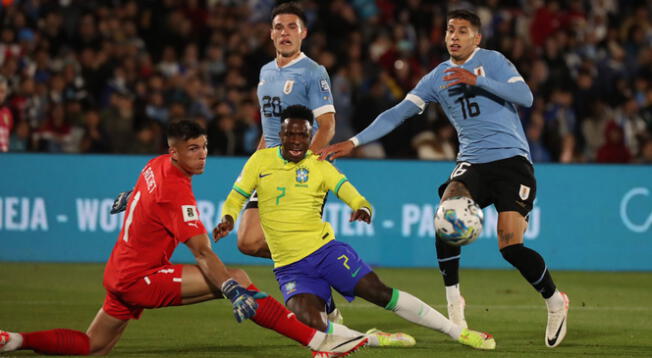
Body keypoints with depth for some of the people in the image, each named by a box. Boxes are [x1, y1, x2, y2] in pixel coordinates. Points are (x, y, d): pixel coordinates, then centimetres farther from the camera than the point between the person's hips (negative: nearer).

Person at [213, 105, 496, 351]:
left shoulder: (320, 167, 2)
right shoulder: (260, 161, 4)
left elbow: (354, 197, -5)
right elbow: (235, 199, 9)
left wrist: (363, 209, -30)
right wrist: (228, 220, -14)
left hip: (325, 249, 0)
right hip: (290, 268, 0)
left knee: (379, 293, -15)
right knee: (310, 324, -27)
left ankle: (459, 332, -6)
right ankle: (375, 340, -7)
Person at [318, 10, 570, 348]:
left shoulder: (492, 61, 0)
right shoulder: (436, 78, 12)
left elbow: (525, 96, -13)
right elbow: (397, 113, 10)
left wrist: (476, 79, -21)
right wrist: (353, 142, 1)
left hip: (511, 159, -4)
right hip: (472, 163, 4)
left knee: (511, 247, -15)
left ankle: (555, 302, 10)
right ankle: (453, 300, -15)